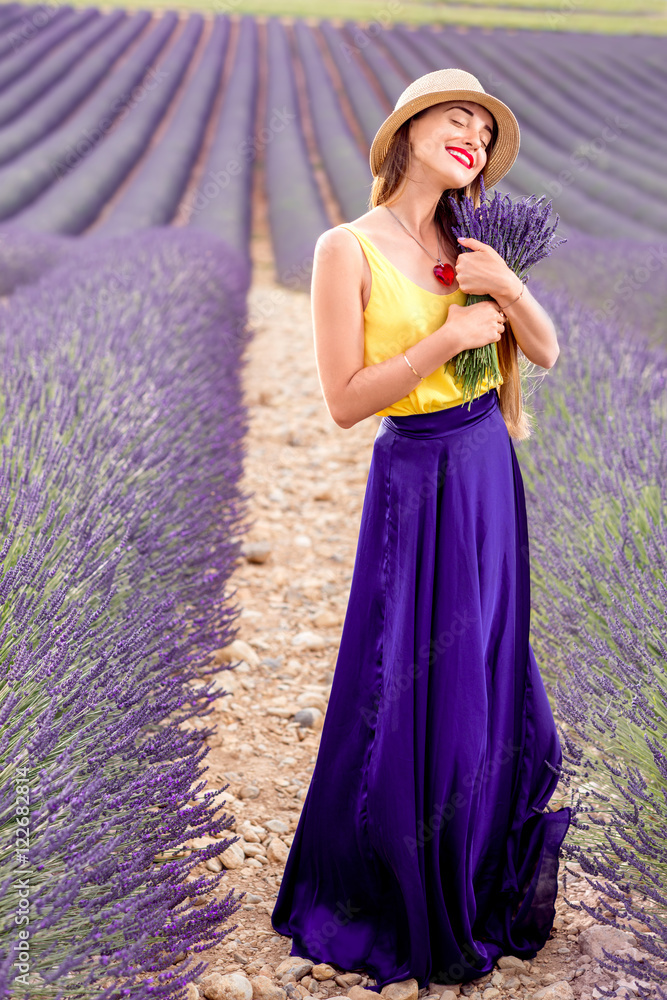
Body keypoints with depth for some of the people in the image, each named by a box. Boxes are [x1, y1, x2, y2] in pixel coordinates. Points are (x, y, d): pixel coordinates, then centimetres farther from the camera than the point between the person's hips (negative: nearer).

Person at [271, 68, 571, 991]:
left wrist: (505, 286, -13)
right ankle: (399, 901, 25)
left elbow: (546, 351, 5)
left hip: (491, 469, 6)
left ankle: (477, 873, 38)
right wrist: (449, 335, -18)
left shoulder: (468, 245, 5)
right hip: (418, 481, -6)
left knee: (484, 672, 17)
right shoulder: (348, 249, -12)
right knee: (411, 690, 3)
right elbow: (345, 400, -16)